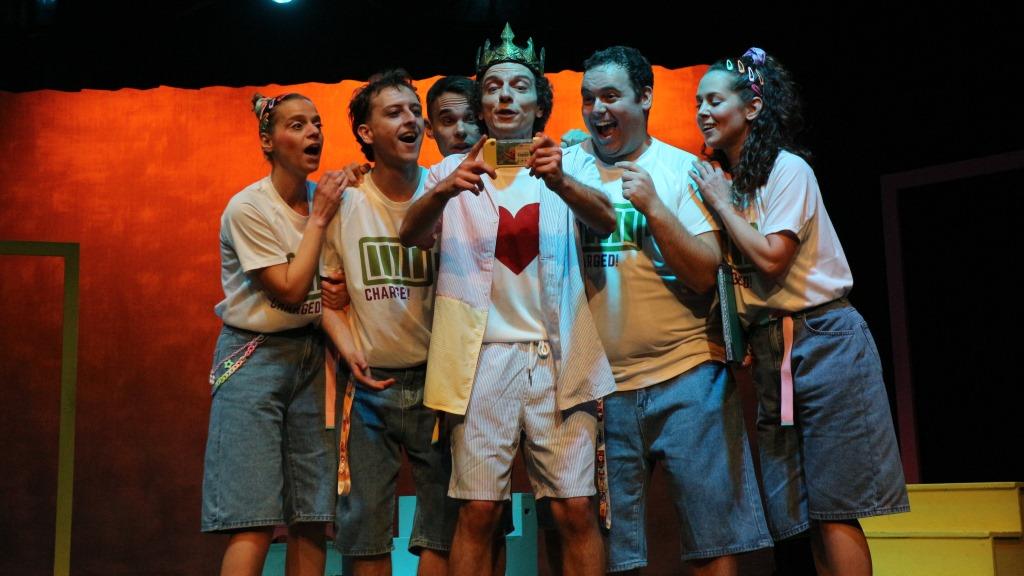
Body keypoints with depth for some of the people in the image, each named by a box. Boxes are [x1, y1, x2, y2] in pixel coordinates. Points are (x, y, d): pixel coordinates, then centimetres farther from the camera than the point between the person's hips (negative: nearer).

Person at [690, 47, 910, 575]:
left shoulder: (786, 170, -6)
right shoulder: (725, 180, 14)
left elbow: (771, 258, -18)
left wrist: (720, 202, -9)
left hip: (822, 339, -7)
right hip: (769, 348, 7)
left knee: (832, 508, -8)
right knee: (805, 513, 6)